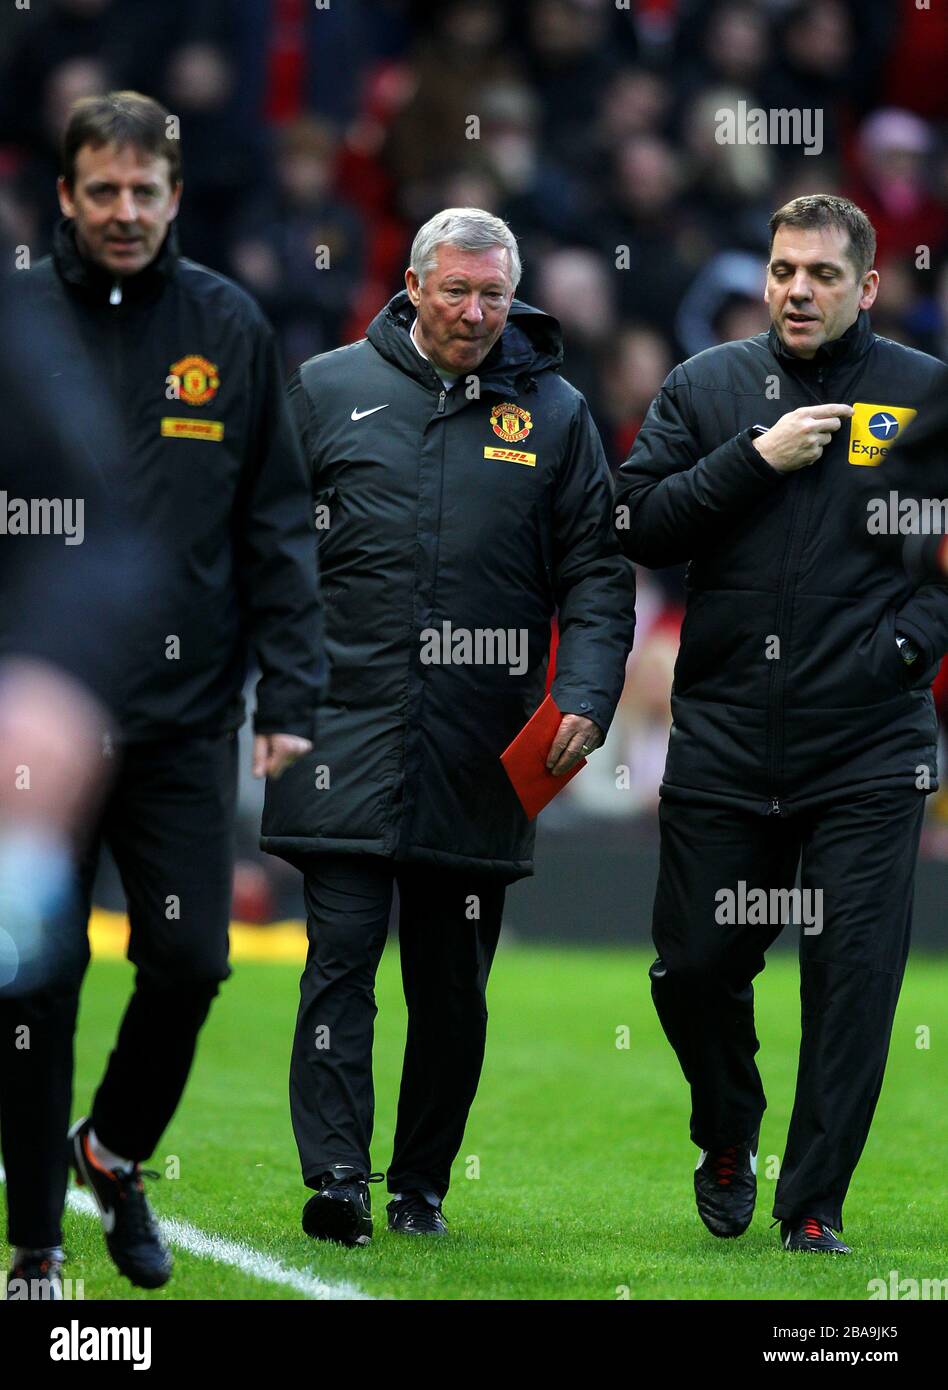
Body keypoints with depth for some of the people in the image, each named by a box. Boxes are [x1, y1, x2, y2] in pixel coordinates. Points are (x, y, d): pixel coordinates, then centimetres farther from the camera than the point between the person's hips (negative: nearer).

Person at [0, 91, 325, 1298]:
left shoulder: (229, 329, 4)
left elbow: (278, 524, 6)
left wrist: (290, 695, -1)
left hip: (184, 713, 1)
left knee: (188, 961, -1)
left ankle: (115, 1150, 27)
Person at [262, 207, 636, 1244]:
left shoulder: (553, 414, 9)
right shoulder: (327, 390, 7)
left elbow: (595, 572, 8)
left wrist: (586, 697, -6)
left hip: (482, 743, 2)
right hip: (349, 721, -1)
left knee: (452, 980, 7)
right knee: (342, 949, -11)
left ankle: (421, 1188, 17)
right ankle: (335, 1176, -13)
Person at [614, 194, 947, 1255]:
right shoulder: (704, 389, 8)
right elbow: (637, 525, -1)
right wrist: (756, 459, -10)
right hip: (722, 743, 2)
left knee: (853, 980, -4)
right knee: (695, 967, 5)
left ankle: (814, 1209, 5)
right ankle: (728, 1140, 32)